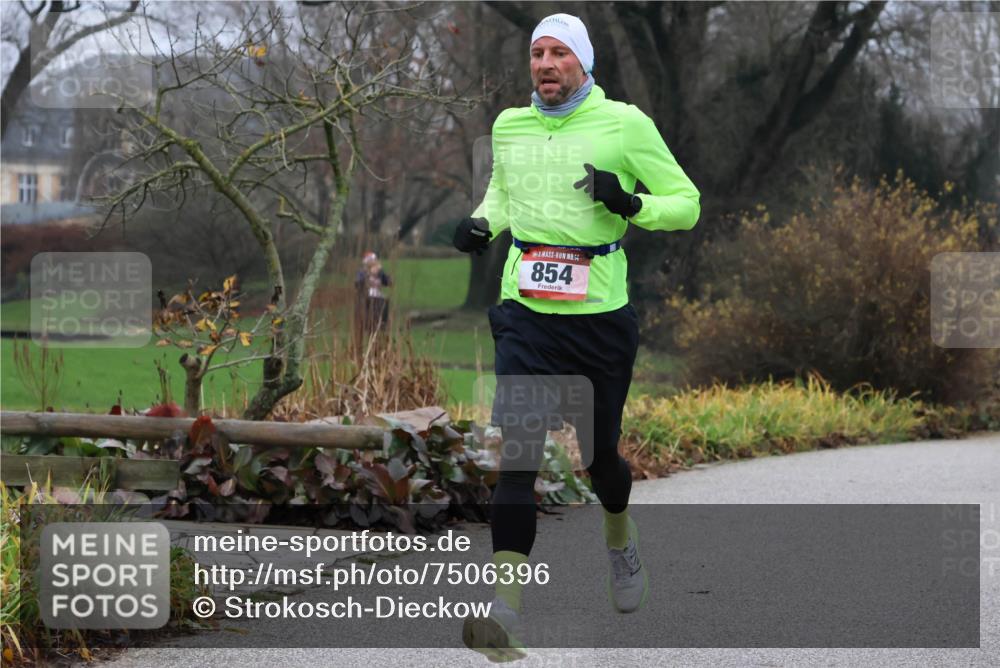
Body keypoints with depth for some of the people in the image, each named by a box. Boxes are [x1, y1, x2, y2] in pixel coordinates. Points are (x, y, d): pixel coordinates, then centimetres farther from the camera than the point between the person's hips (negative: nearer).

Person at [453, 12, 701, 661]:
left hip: (600, 315, -2)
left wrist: (629, 204, -18)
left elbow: (687, 204, 0)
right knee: (517, 451, -14)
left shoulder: (624, 123, -4)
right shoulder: (508, 125, 9)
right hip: (525, 314, 2)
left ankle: (621, 535, 47)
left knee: (599, 451, 11)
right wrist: (483, 223, 7)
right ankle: (506, 607, -22)